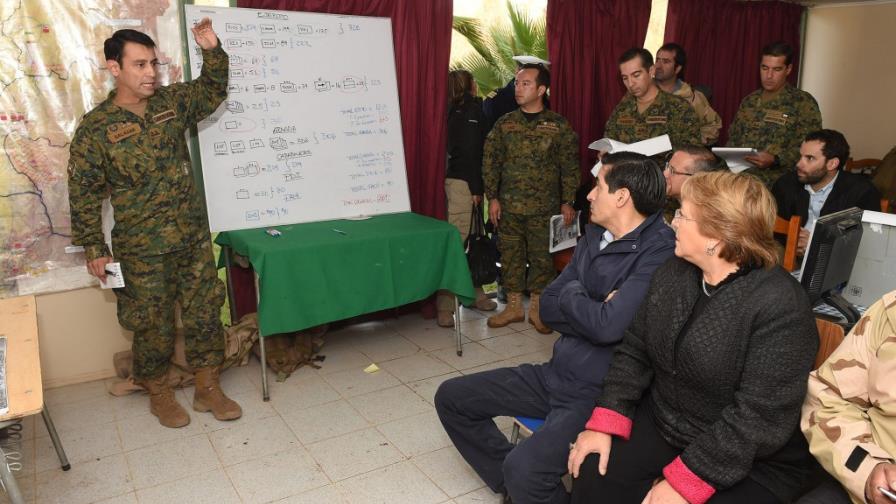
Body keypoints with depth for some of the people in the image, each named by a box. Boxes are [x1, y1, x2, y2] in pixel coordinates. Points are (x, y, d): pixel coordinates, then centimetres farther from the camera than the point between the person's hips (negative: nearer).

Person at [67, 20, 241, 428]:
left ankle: (208, 388, 25)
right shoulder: (95, 128, -9)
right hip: (143, 249, -4)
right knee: (153, 325, 8)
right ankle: (159, 394, 30)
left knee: (204, 313, 9)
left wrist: (212, 51, 1)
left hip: (194, 237, 4)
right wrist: (94, 250, -6)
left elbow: (212, 92, 19)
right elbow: (83, 193, -6)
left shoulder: (171, 101, 3)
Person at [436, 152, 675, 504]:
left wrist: (572, 295, -9)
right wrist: (593, 310, -13)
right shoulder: (594, 235, 7)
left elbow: (609, 326, -29)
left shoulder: (659, 252, -19)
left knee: (523, 469, -31)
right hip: (556, 374, 9)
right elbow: (549, 307, 5)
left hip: (600, 394, -8)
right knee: (452, 398, 8)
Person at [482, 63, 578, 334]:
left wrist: (567, 202, -4)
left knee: (542, 257, 4)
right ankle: (514, 306, 21)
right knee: (510, 255, 8)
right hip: (509, 205, 2)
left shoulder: (559, 125, 0)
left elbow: (570, 166, 0)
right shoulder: (504, 123, 5)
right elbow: (490, 162, 6)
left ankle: (537, 309, 18)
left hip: (544, 207, -2)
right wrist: (492, 198, 0)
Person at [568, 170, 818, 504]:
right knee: (592, 473, -13)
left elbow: (760, 418, -24)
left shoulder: (779, 306, -22)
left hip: (752, 461, -5)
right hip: (662, 424, 5)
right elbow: (634, 351, 2)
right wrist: (605, 423, -9)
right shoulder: (674, 272, -1)